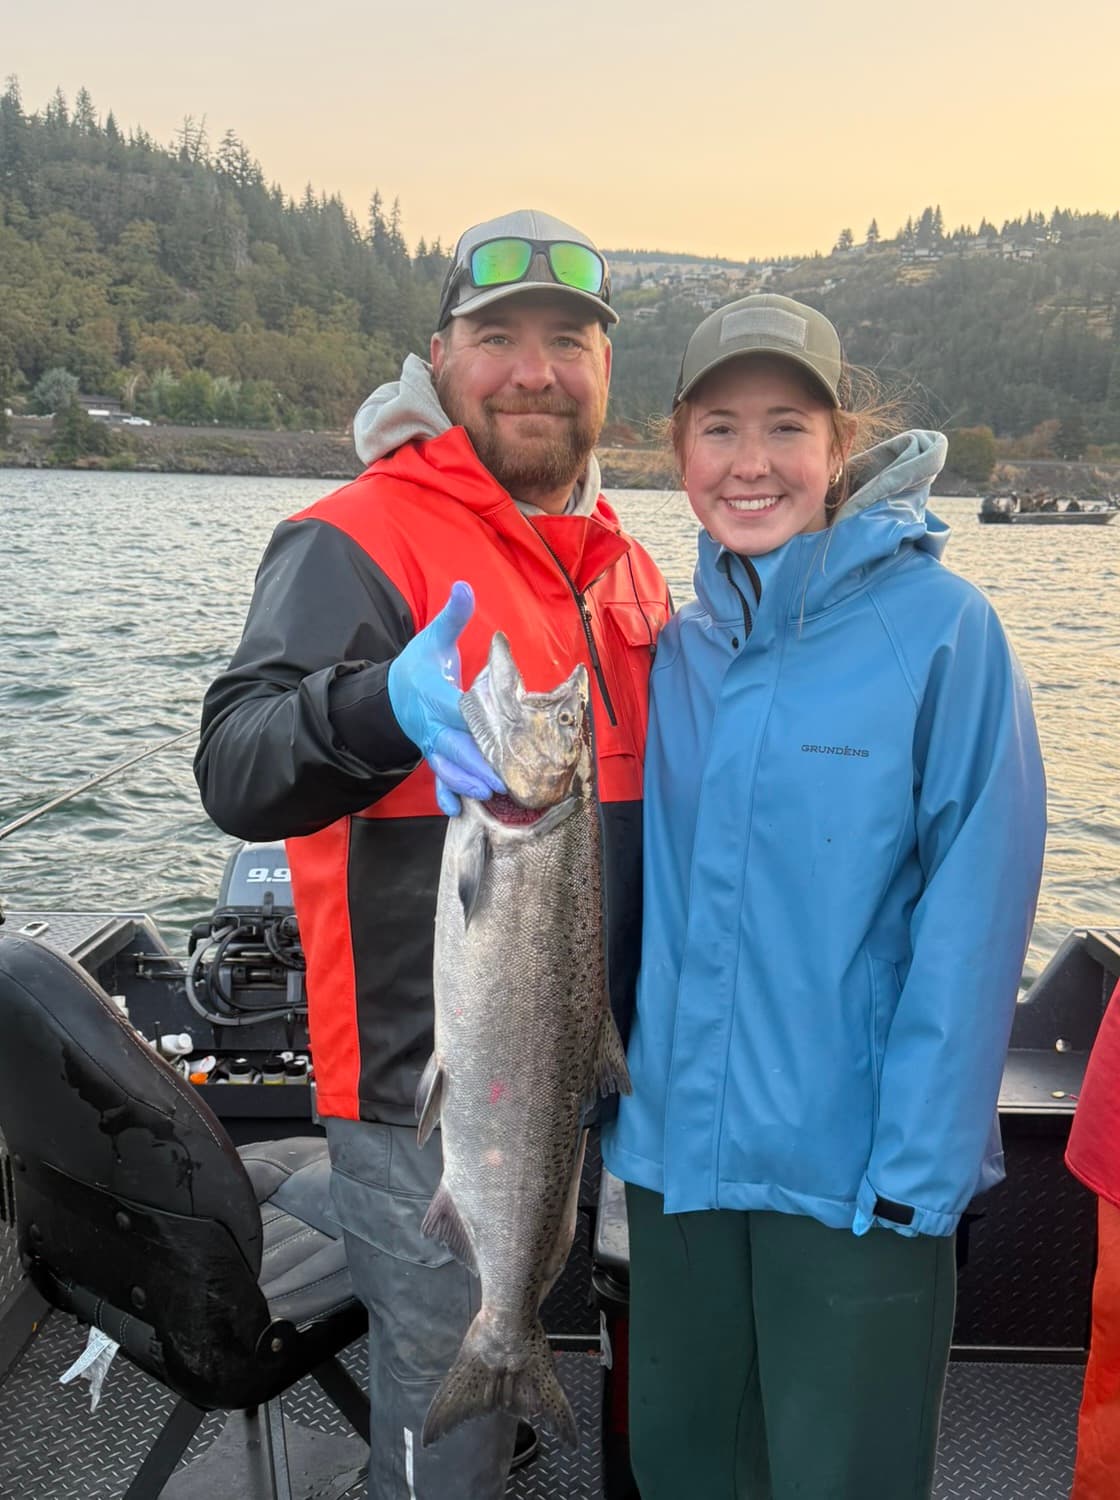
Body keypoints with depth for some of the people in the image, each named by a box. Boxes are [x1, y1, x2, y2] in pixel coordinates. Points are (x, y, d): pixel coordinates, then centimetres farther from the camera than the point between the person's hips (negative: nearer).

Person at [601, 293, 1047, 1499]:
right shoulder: (673, 647, 3)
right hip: (676, 1145, 5)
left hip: (855, 1168, -4)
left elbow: (972, 915, -13)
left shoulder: (939, 629, -11)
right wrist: (617, 1093, 6)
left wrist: (924, 1164, -15)